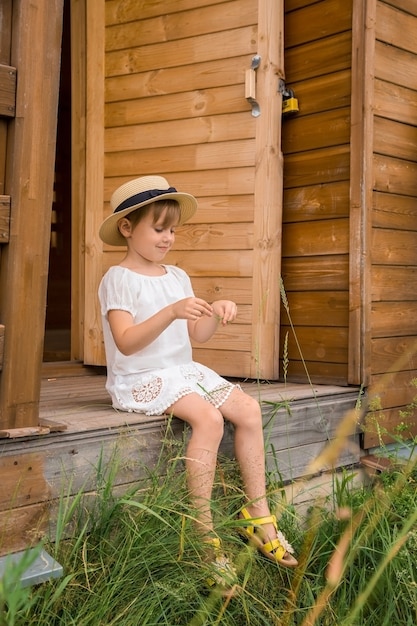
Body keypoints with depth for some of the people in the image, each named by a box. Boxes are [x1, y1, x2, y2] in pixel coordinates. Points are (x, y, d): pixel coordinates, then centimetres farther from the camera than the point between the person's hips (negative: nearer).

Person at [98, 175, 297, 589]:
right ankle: (202, 533, -22)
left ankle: (258, 514, 2)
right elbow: (126, 343, -22)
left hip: (183, 370, 8)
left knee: (248, 409, -10)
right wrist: (171, 312, -33)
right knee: (208, 417, -30)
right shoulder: (118, 279, -8)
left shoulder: (177, 277, 14)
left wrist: (216, 313, -10)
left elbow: (197, 335, 11)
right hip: (140, 379, -7)